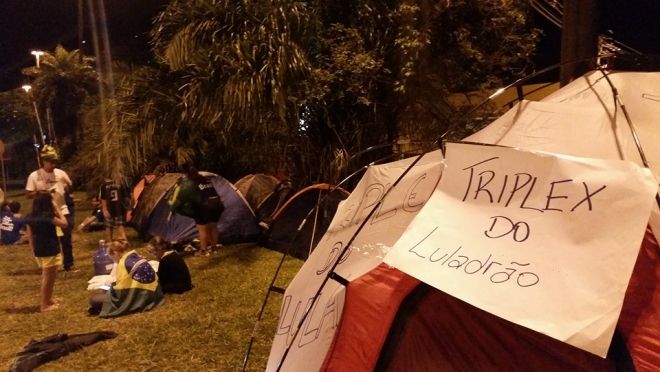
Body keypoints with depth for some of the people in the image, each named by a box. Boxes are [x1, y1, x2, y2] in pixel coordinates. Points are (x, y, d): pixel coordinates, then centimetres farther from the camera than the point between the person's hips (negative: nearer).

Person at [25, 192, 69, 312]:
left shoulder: (30, 217, 4)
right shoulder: (47, 216, -19)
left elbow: (30, 235, 10)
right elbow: (64, 224, -12)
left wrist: (34, 250, 18)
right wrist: (58, 210, -4)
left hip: (39, 251, 8)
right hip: (50, 251, -8)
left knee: (47, 276, 21)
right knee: (48, 277, 3)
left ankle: (48, 300, 32)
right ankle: (45, 305, 10)